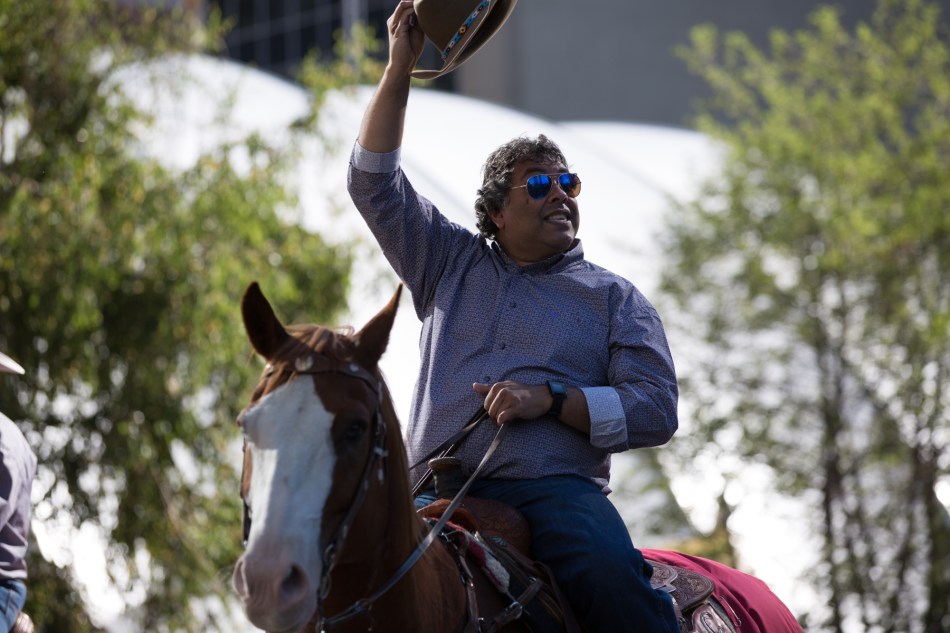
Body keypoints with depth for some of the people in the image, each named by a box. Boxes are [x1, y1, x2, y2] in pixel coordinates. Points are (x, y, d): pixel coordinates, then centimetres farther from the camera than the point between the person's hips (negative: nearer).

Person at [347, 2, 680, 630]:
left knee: (612, 575, -34)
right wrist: (400, 67, 12)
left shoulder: (614, 297, 18)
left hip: (553, 487, -2)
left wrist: (552, 399, -6)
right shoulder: (452, 266, 25)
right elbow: (374, 183, 20)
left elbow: (656, 410, 7)